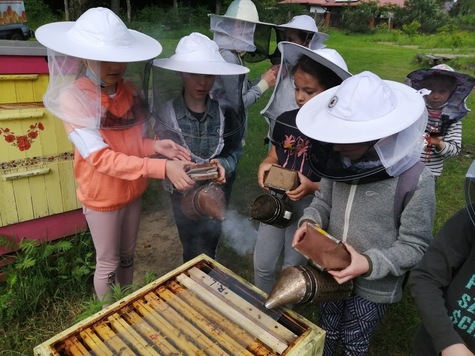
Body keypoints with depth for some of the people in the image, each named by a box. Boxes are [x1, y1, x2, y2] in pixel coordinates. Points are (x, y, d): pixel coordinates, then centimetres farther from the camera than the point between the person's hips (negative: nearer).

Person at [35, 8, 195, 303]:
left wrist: (156, 146, -19)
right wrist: (162, 168, -40)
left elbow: (132, 142, 4)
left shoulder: (131, 91, -5)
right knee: (108, 263, 15)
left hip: (133, 191, 5)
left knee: (128, 255, 24)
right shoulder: (73, 98, -22)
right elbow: (102, 158, -30)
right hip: (102, 198, -5)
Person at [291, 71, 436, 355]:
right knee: (327, 332, 29)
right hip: (331, 273, 4)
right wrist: (310, 221, -18)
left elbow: (415, 246, -18)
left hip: (374, 287, -4)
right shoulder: (342, 160, -12)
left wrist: (370, 264, -31)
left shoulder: (416, 181, -26)